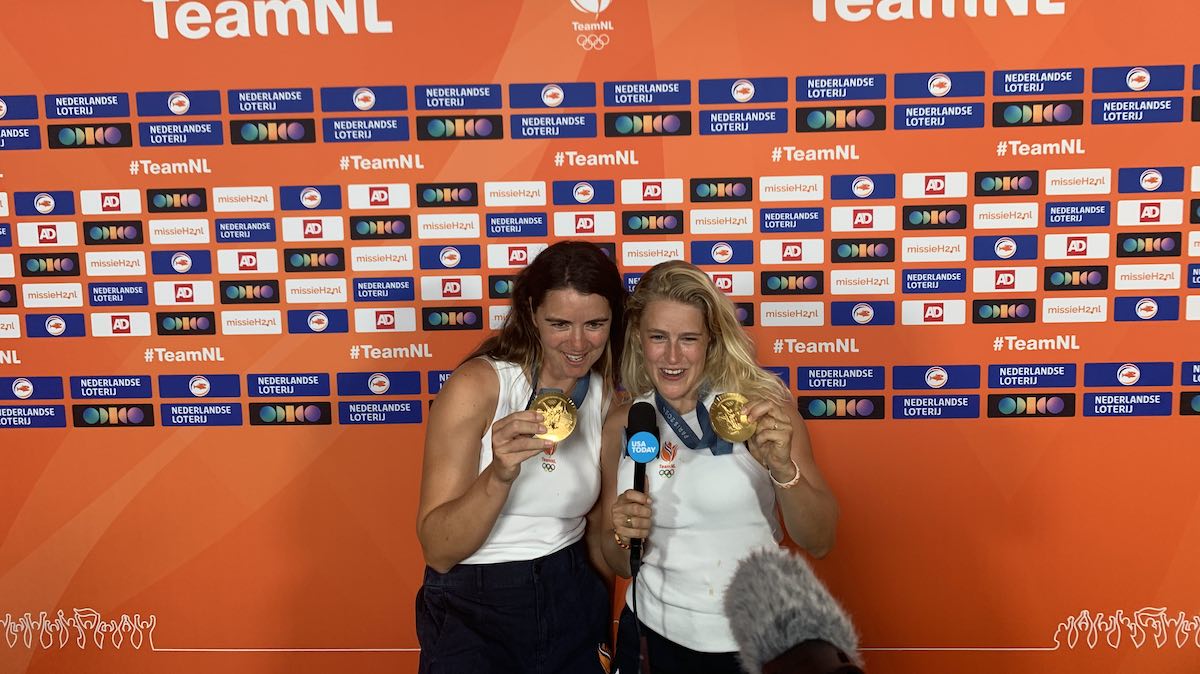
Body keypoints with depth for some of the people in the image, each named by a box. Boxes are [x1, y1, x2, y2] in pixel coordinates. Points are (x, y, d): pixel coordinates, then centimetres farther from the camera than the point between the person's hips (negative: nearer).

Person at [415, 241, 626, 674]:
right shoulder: (476, 386, -15)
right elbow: (438, 551, -17)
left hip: (574, 605, 4)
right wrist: (499, 474, -32)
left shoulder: (612, 402, -1)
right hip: (474, 614, -4)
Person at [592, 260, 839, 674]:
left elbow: (818, 542, -9)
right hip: (654, 635, 2)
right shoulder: (621, 425, -5)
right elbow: (618, 564, 5)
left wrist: (782, 467, -26)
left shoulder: (762, 406, -12)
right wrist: (622, 535, -17)